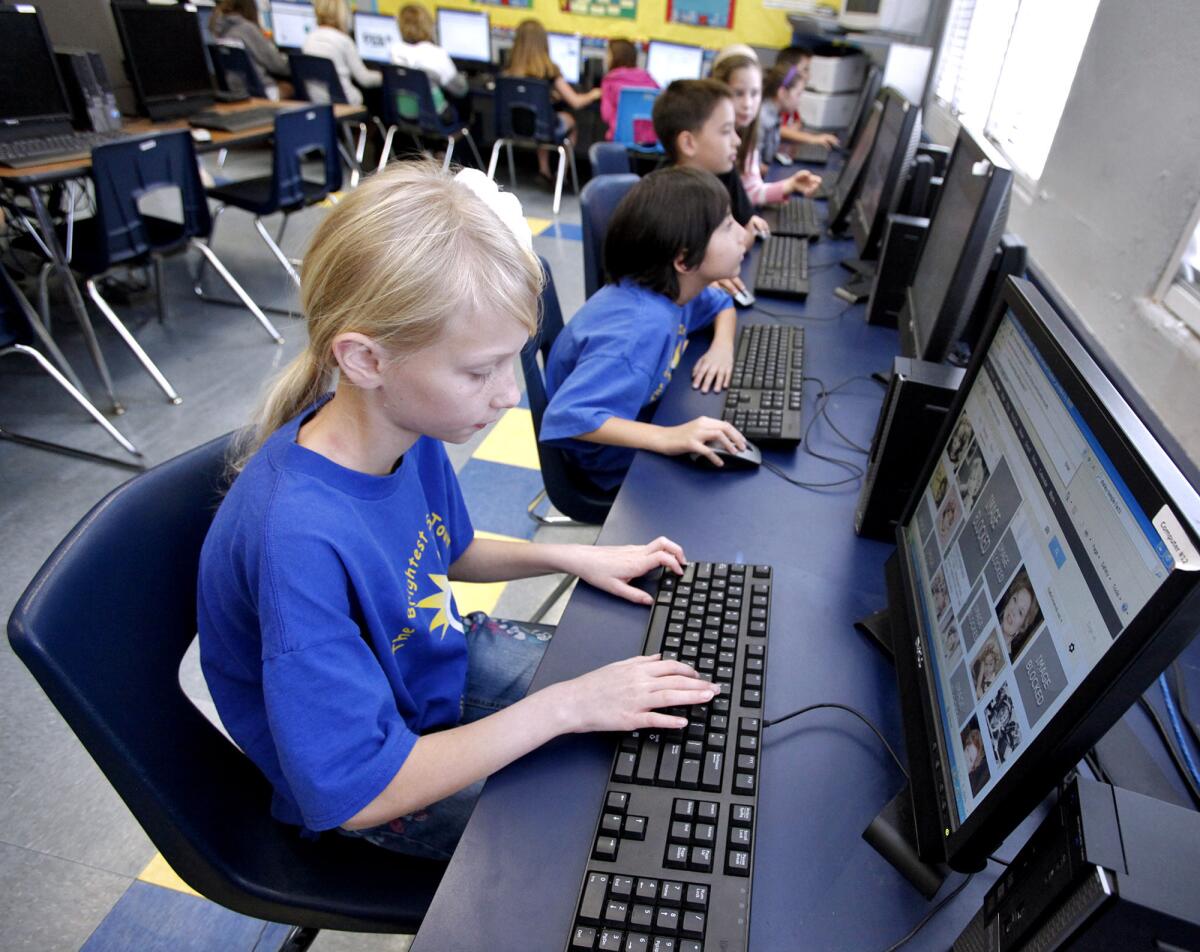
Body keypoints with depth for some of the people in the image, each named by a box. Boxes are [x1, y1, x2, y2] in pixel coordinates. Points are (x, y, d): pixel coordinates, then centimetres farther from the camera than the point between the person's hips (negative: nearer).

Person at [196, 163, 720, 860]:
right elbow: (360, 791, -33)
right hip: (364, 785, -6)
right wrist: (565, 707, -31)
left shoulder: (410, 432, -16)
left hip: (439, 657, 6)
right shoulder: (302, 541, -40)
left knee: (642, 684, 14)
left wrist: (573, 557, -7)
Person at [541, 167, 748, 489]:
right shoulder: (640, 328, -37)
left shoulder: (672, 285, -10)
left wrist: (722, 345, -9)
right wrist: (666, 438, -49)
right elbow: (569, 416, -44)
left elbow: (722, 304, 12)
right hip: (616, 467, -8)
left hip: (643, 417, 8)